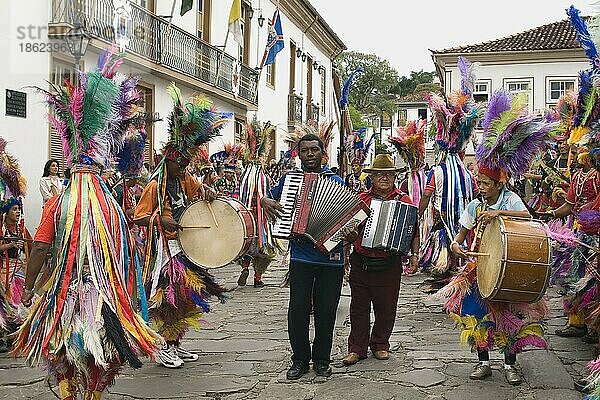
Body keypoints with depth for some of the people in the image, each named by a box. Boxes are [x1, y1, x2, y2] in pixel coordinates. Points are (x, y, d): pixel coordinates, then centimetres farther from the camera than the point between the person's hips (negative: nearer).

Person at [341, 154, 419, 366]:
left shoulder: (404, 200, 4)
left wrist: (414, 255, -6)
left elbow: (414, 231, 4)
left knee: (386, 308, 8)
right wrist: (349, 235, -11)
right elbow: (349, 227, 11)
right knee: (359, 307, 7)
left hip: (389, 265, -1)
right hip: (360, 263, 1)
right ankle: (357, 348, 18)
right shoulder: (361, 198, 7)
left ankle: (380, 345, 28)